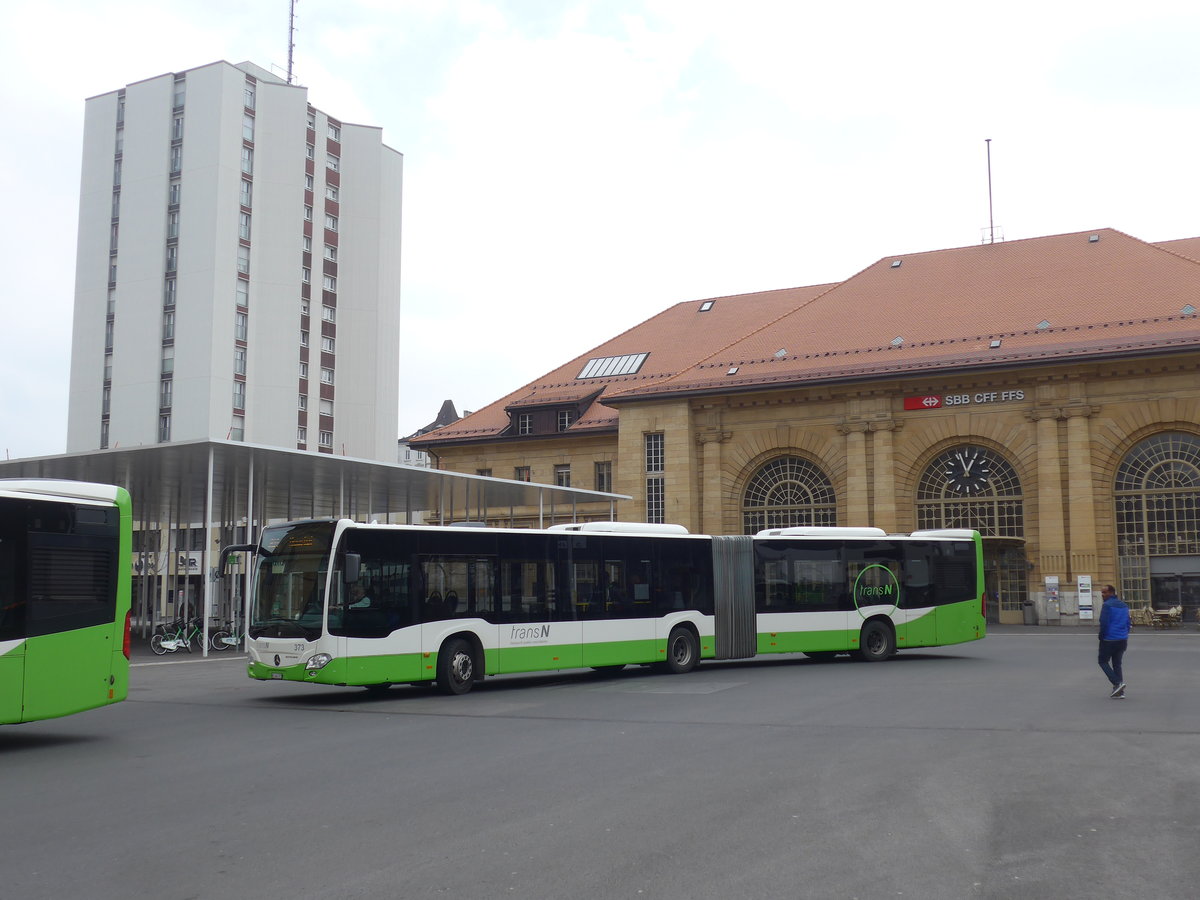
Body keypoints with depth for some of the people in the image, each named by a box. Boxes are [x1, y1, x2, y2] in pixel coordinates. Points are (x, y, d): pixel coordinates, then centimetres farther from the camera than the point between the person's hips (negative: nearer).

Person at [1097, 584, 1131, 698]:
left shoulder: (1107, 605, -13)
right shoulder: (1123, 605, 12)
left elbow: (1104, 623, -18)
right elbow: (1128, 623, 16)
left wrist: (1101, 637, -6)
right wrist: (1125, 636, 21)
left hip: (1109, 640, -7)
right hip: (1123, 640, 7)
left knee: (1103, 661, 7)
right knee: (1117, 664, 12)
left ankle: (1117, 683, -10)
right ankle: (1119, 692, 8)